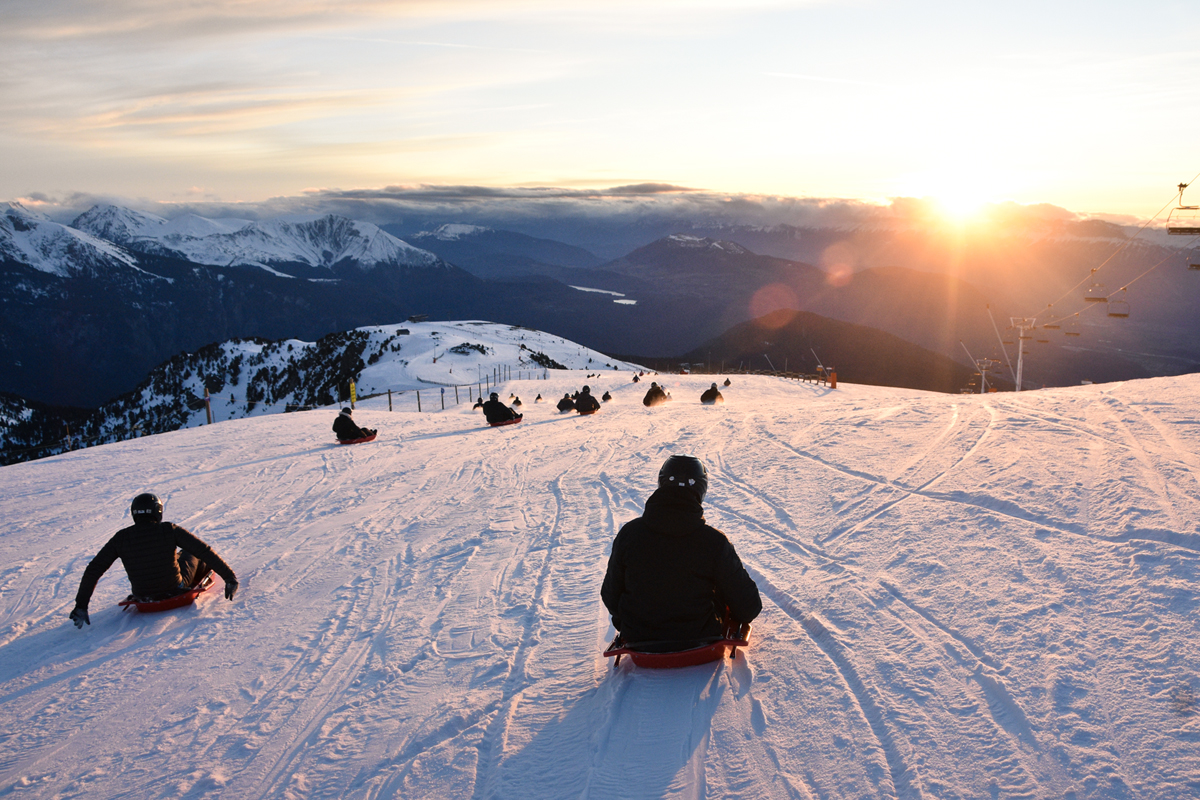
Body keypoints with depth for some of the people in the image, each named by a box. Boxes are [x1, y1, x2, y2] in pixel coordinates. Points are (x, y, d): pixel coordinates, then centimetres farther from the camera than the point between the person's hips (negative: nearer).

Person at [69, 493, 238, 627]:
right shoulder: (169, 530, -19)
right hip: (176, 589, -2)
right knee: (191, 552, 26)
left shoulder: (120, 538, -12)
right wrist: (229, 577, -12)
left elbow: (92, 571, -8)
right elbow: (205, 551, -18)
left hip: (142, 598, 2)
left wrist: (81, 606, 1)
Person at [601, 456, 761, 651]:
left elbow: (610, 596, -3)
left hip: (638, 638, 2)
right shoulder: (714, 542, -20)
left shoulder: (628, 534, -15)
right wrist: (735, 616, 14)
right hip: (698, 637, -1)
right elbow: (749, 607, -10)